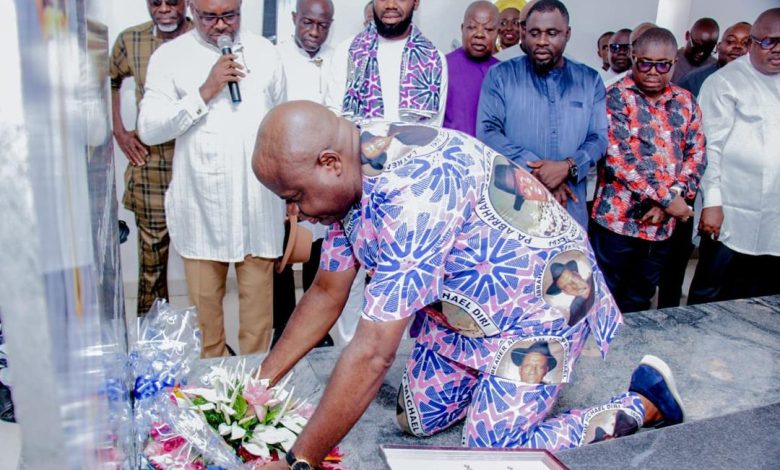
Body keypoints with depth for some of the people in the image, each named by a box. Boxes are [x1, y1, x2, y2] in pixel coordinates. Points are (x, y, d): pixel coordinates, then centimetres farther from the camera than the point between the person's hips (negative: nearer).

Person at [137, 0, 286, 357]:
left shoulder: (264, 52, 7)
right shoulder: (169, 56, 1)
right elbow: (149, 130, -8)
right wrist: (204, 92, -16)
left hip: (258, 204, 1)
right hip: (201, 206, -1)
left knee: (258, 299, 8)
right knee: (204, 302, 10)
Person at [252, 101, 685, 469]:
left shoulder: (413, 186, -36)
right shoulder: (350, 179, -7)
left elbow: (372, 354, -35)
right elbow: (325, 296, 2)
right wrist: (262, 382, 2)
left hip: (539, 301, -8)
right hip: (463, 304, 8)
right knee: (416, 420, 8)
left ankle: (643, 402, 10)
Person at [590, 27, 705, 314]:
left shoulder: (686, 102, 9)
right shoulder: (617, 97, -8)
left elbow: (696, 156, 5)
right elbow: (620, 158, -18)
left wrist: (670, 200, -11)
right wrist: (668, 198, -17)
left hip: (662, 224, 5)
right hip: (617, 219, -5)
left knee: (639, 302, 19)